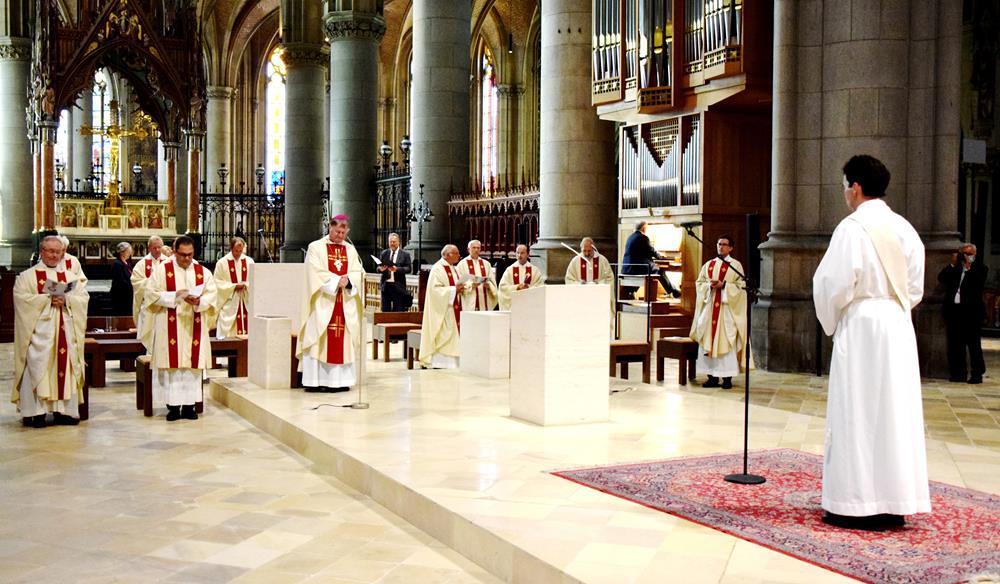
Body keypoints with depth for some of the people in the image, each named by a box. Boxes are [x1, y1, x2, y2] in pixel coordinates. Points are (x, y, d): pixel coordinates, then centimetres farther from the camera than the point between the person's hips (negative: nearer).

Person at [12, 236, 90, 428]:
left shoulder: (72, 277, 15)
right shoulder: (27, 276, 6)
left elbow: (83, 298, 4)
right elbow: (22, 298, -9)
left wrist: (65, 300, -14)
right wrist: (48, 299, -15)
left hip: (65, 331, 3)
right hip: (39, 331, -3)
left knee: (65, 367, 1)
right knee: (37, 369, -8)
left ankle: (63, 410, 6)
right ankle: (35, 412, -6)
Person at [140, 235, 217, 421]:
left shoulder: (203, 272, 8)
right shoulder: (162, 269, 2)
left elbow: (212, 294, 1)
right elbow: (150, 292, -5)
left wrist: (199, 301, -19)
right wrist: (174, 296, -16)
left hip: (193, 327, 2)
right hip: (170, 327, -2)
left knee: (192, 365, 1)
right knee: (171, 365, -4)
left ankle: (189, 405, 7)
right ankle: (173, 406, 1)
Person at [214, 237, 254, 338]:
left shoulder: (249, 261, 5)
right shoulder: (222, 263, -4)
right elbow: (218, 282, -5)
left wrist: (246, 285, -13)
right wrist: (234, 286, -14)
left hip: (246, 302, 3)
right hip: (228, 302, -3)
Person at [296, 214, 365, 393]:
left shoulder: (351, 250, 14)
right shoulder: (316, 247, 2)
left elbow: (358, 273, 4)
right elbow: (316, 273, -9)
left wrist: (347, 280, -15)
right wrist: (337, 281, -15)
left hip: (345, 304, 4)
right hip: (323, 303, -4)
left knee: (343, 341, 1)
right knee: (319, 341, -6)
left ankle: (339, 380, 4)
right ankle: (315, 381, -4)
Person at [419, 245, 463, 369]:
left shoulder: (454, 269, 17)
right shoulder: (437, 269, -10)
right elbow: (435, 289, -19)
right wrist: (454, 289, -22)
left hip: (454, 309, 9)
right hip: (442, 310, -9)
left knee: (453, 335, 7)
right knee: (442, 338, -8)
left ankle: (452, 364, 10)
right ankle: (438, 364, -4)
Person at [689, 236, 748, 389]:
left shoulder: (736, 265, 3)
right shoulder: (708, 265, 14)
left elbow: (740, 286, -4)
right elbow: (699, 283, 11)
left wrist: (723, 285, -15)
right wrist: (710, 285, -9)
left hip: (727, 308, -4)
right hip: (709, 306, 4)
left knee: (726, 341, -7)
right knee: (708, 341, 1)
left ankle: (727, 377, -2)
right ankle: (712, 376, 6)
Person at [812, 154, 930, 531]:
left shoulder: (853, 227, -12)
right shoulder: (904, 228, 9)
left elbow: (833, 284, -13)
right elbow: (915, 287, 12)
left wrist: (830, 323, 3)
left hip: (861, 328, -7)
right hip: (898, 327, 7)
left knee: (857, 414, -1)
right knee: (895, 411, 9)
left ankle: (860, 505, 2)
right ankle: (894, 503, 15)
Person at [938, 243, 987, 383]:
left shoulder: (979, 268, 3)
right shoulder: (953, 268, 13)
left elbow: (979, 283, -13)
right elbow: (941, 278, 0)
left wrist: (968, 267, -14)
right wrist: (953, 265, -4)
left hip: (971, 310, -4)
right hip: (953, 310, 4)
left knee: (974, 344, -1)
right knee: (955, 344, 6)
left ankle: (977, 374, 4)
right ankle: (958, 373, 12)